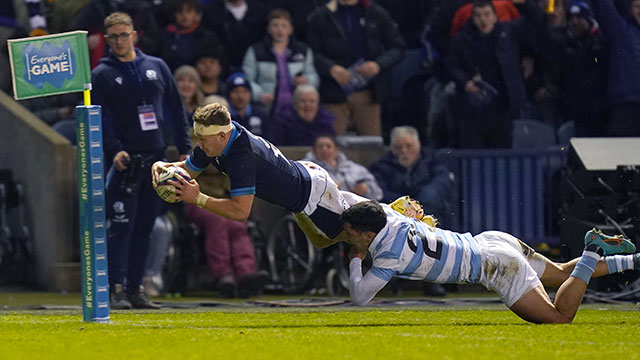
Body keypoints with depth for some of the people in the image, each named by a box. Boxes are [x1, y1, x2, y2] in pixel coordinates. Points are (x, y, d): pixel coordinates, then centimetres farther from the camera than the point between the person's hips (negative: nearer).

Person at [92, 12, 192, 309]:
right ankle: (117, 289, -11)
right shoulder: (102, 75, 2)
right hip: (127, 159, -4)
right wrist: (113, 151, -20)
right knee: (121, 226, -11)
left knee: (144, 228, 6)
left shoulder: (157, 67, 13)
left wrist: (185, 149, 8)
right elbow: (100, 118, -5)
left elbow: (176, 109, 15)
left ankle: (135, 288, 10)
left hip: (157, 158, 4)